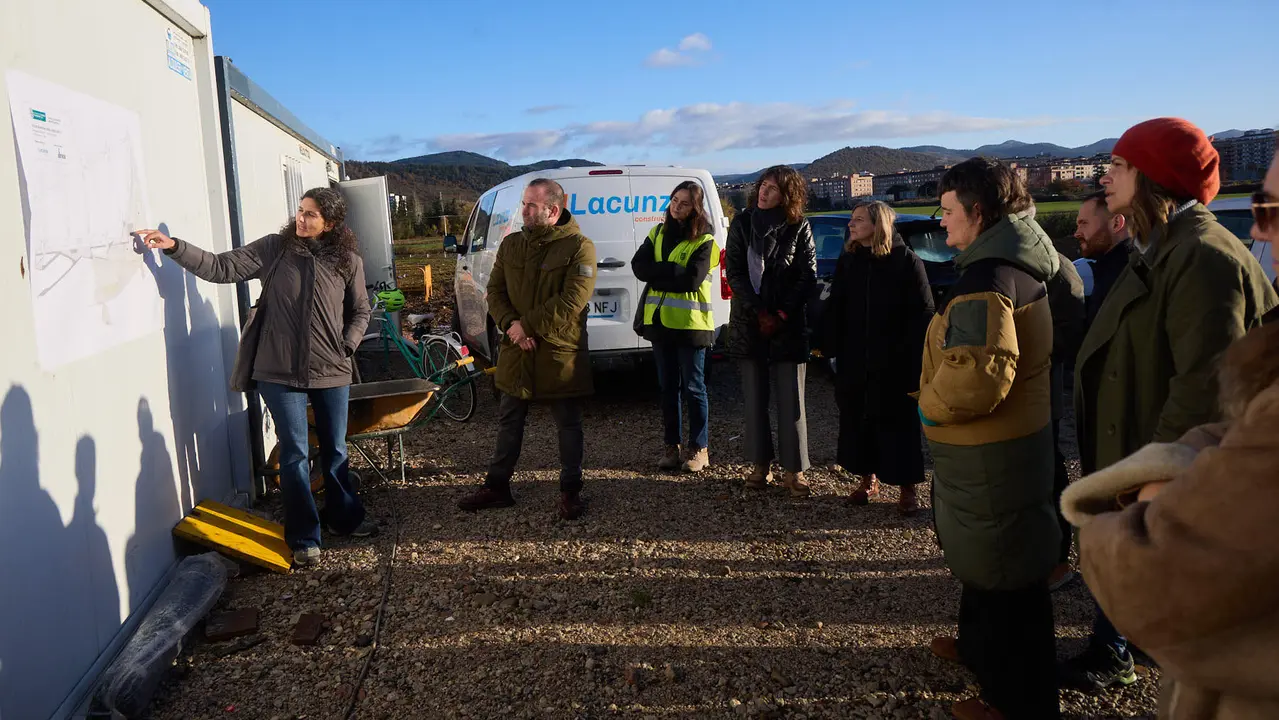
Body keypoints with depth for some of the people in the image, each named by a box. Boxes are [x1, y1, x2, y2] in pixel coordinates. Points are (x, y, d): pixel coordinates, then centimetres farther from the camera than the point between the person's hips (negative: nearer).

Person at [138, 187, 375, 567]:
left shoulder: (347, 261, -1)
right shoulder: (274, 248, -2)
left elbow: (360, 311, 9)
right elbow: (221, 267, -6)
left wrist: (346, 346, -2)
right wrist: (175, 247, -15)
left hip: (332, 372, 1)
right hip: (281, 372, -1)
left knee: (335, 450, 15)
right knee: (295, 454, 3)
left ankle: (344, 517, 35)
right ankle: (304, 538, 16)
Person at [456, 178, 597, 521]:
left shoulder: (578, 247, -12)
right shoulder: (511, 244, 6)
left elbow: (571, 303, -20)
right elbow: (495, 292, 6)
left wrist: (527, 325, -18)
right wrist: (511, 325, -12)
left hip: (561, 354, -5)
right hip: (516, 352, 5)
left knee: (569, 425, 8)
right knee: (509, 422, 15)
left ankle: (570, 490, 22)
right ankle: (497, 486, 28)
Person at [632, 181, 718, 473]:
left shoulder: (704, 241, -5)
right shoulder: (658, 233, 11)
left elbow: (692, 279, -17)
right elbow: (638, 265, -2)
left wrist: (657, 274, -9)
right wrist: (673, 270, -13)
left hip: (690, 323, -5)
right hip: (660, 321, 5)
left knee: (693, 387, 1)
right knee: (668, 386, 11)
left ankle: (698, 448, 11)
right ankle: (672, 445, 20)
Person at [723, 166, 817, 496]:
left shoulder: (799, 227, -1)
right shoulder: (742, 222, 3)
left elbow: (809, 275, -2)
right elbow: (734, 271, -1)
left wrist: (781, 314, -10)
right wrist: (759, 313, -9)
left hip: (788, 323, -2)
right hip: (748, 321, 2)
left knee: (790, 398, -1)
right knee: (755, 396, 7)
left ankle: (794, 470, 5)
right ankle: (761, 465, 16)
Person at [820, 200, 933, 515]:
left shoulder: (906, 261, -6)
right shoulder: (848, 261, 8)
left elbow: (923, 315, -9)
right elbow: (835, 309, 7)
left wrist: (914, 357, -16)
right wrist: (829, 346, -3)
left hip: (895, 363, -4)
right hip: (854, 361, 5)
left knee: (897, 425, 2)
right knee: (856, 421, 10)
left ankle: (908, 488, 14)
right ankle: (867, 480, 25)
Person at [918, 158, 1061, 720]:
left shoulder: (986, 278, -24)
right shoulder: (1022, 267, 9)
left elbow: (979, 375, -35)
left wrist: (930, 405, -17)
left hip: (989, 458, -10)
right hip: (1018, 438, 10)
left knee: (1003, 576, 4)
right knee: (986, 559, 26)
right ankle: (981, 648, 47)